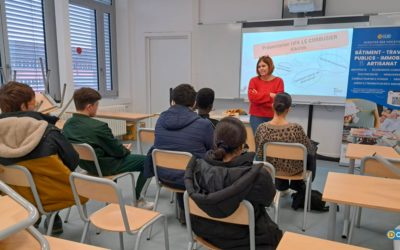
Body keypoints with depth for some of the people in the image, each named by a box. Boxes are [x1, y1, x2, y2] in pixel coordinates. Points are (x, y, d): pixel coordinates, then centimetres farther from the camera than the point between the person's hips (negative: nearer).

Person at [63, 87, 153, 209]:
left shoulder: (67, 124, -5)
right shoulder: (98, 126, -29)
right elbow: (117, 151, -19)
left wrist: (121, 147, 9)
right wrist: (126, 150, 4)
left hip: (84, 163, 8)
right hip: (103, 167, -8)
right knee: (146, 161, 3)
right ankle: (138, 200, 17)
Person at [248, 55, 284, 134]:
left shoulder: (278, 81, 3)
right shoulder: (254, 80, 4)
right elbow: (252, 97, -8)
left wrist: (259, 96, -10)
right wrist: (269, 95, -13)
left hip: (273, 117, 0)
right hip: (256, 117, 0)